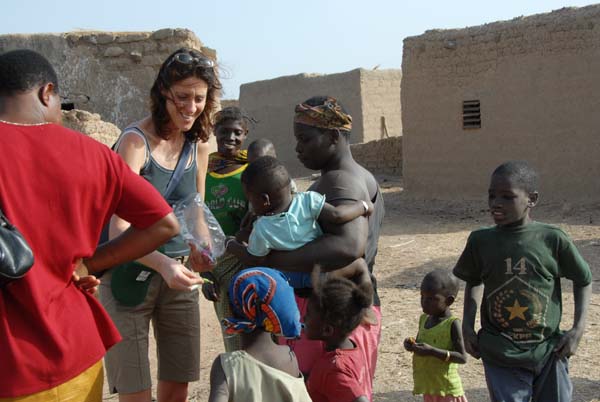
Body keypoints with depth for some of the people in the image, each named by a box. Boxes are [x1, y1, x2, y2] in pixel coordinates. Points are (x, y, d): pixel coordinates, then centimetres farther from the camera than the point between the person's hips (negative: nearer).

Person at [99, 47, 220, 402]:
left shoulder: (199, 145, 4)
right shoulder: (136, 141, -15)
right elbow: (119, 228, -24)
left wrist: (200, 247, -8)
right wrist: (163, 263, -41)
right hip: (131, 275, -5)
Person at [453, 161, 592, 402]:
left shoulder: (553, 239, -10)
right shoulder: (480, 241, -4)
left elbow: (583, 279, 6)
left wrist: (578, 328, -3)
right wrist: (467, 325, 4)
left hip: (549, 352, 0)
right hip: (501, 356, 0)